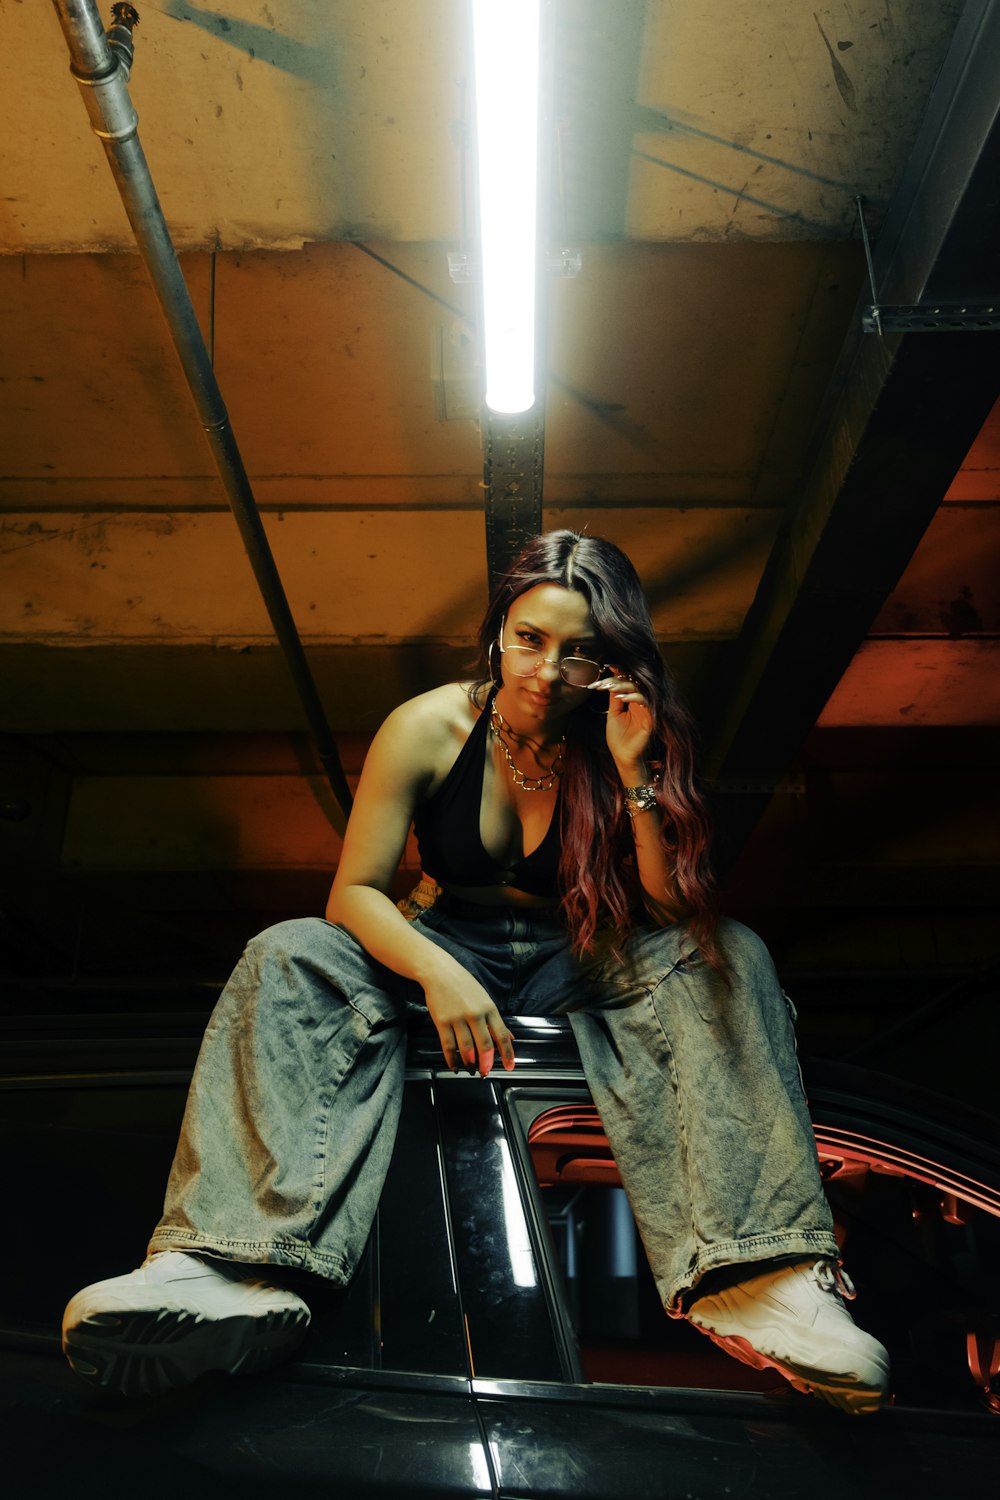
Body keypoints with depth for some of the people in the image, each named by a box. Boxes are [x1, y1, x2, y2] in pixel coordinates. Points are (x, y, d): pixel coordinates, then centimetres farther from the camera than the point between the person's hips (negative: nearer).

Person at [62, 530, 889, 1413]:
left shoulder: (627, 745, -11)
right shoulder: (431, 729, -13)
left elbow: (678, 916, -16)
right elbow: (355, 892, -14)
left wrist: (636, 775, -28)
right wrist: (438, 973, -32)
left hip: (577, 968, 1)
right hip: (443, 948, 0)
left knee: (730, 957, -26)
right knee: (289, 957, -26)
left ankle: (750, 1275, -39)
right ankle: (242, 1264, -43)